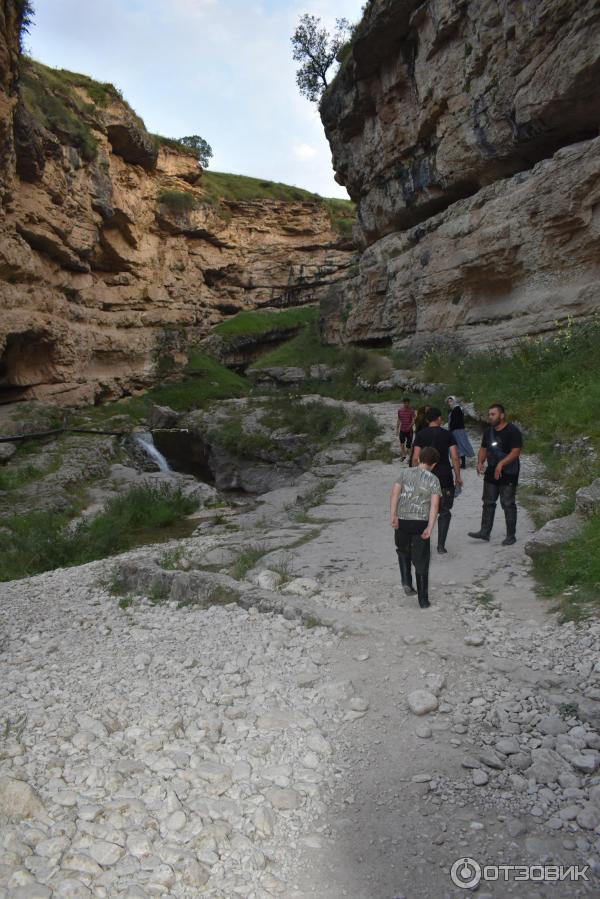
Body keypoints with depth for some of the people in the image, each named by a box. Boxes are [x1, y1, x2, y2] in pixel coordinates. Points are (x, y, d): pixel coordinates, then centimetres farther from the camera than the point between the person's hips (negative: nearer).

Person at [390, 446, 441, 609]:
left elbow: (394, 493, -7)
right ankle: (423, 600, 13)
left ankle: (406, 581, 10)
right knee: (421, 561, 8)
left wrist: (393, 516, -9)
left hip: (402, 520, 2)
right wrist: (430, 528, -13)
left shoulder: (405, 473, 4)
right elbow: (435, 505, -11)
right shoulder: (433, 480, -1)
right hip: (421, 522, -1)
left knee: (403, 552, 27)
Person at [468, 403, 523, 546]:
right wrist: (480, 462, -3)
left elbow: (515, 452, -21)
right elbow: (484, 448, 16)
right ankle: (485, 532, 18)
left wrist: (501, 464, -32)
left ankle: (511, 536, 10)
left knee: (508, 504, 0)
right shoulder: (488, 431, 10)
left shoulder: (512, 431, -13)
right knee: (488, 502, 10)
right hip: (491, 472, 7)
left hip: (508, 474, -7)